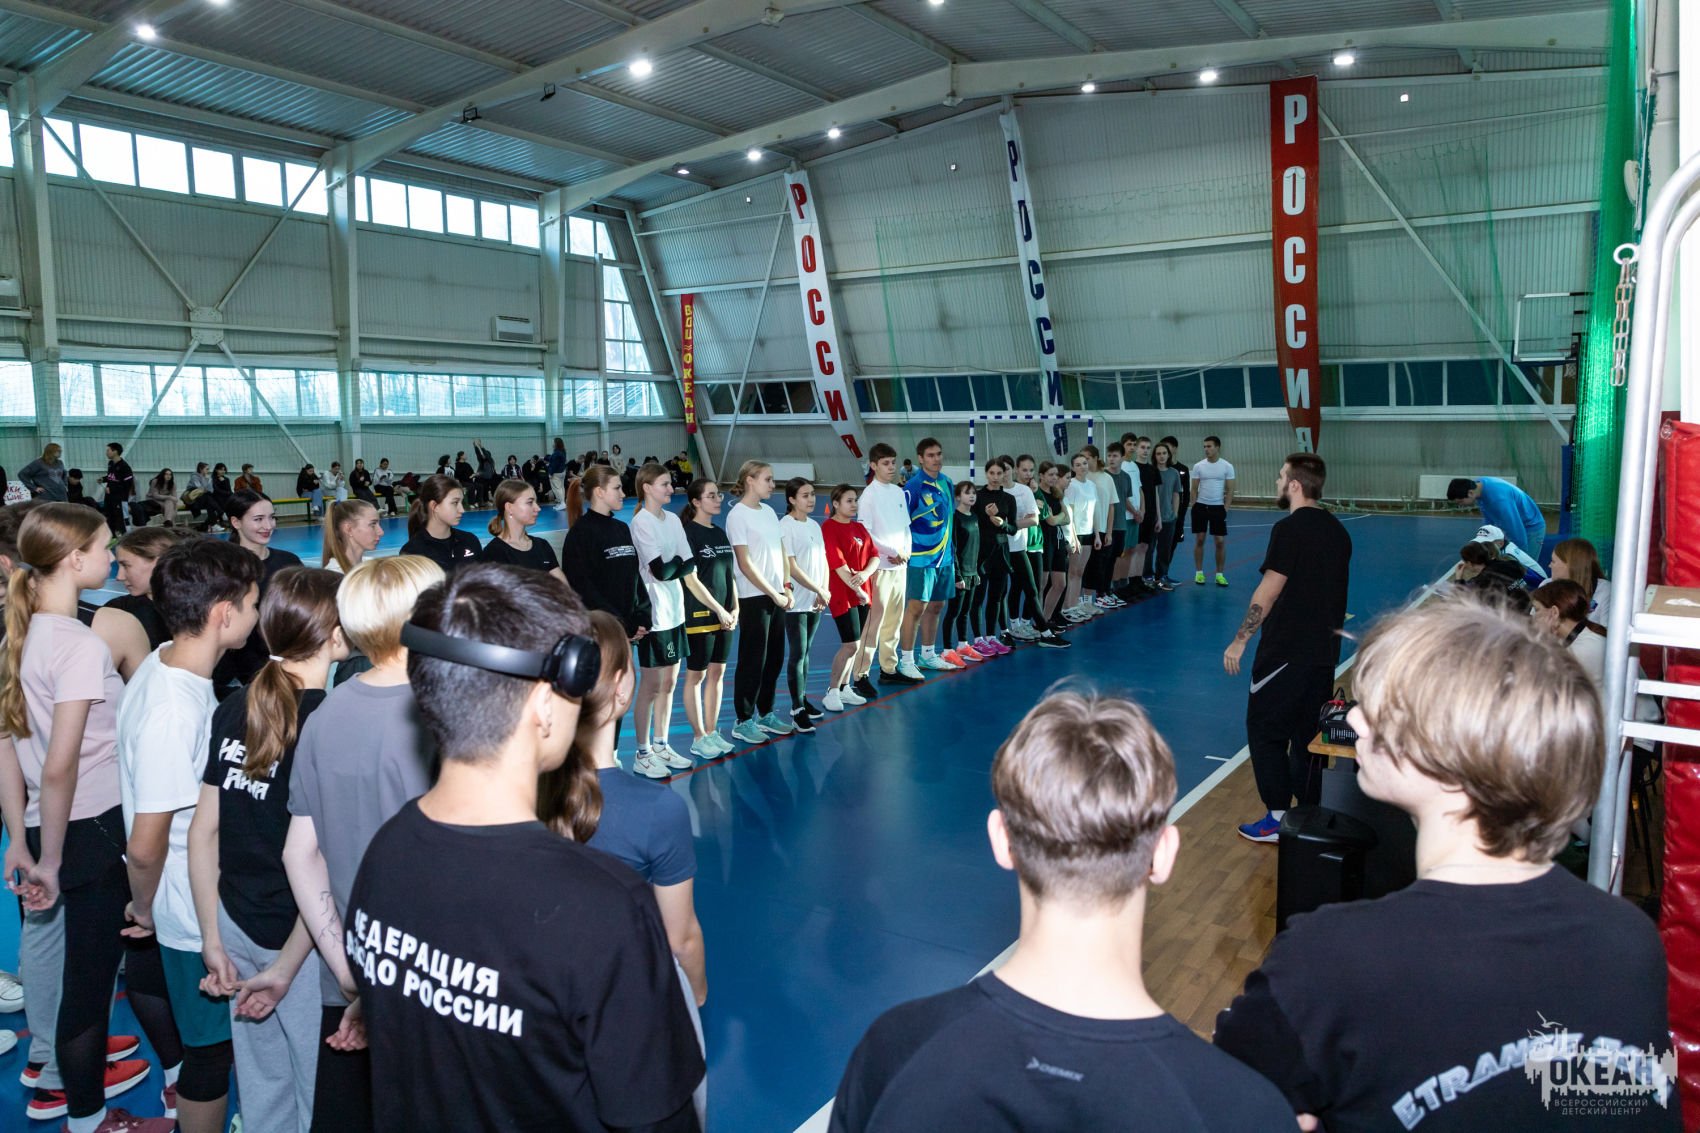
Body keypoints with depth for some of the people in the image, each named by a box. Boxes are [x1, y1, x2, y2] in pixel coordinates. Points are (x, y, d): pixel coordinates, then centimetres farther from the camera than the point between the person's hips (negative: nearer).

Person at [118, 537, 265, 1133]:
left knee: (209, 1039, 27)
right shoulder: (173, 713, -32)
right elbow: (144, 846, -26)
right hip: (199, 916, -9)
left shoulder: (165, 662, -3)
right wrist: (146, 907, -8)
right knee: (212, 1047, 12)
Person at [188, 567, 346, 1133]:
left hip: (236, 924, 6)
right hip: (299, 939, -6)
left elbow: (203, 830, 2)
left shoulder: (233, 710, -3)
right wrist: (285, 969, -10)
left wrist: (212, 942, 8)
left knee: (260, 1087, 24)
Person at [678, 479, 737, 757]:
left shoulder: (720, 533, 12)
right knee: (696, 675, 2)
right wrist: (718, 610, -14)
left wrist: (734, 608, 4)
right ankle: (699, 738, 10)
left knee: (717, 672, 11)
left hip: (724, 617, 7)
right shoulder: (688, 533, -10)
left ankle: (712, 732, 21)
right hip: (698, 616, -7)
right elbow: (690, 579, -14)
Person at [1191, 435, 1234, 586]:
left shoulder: (1227, 467, -2)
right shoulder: (1198, 466, 1)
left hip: (1218, 507, -1)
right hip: (1201, 506, 1)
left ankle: (1220, 574, 8)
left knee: (1220, 542, 0)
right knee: (1199, 540, 4)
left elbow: (1230, 490, -1)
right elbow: (1194, 489, 5)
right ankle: (1199, 573, 14)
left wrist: (1225, 509, -8)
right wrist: (1194, 507, -3)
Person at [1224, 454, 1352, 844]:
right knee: (1308, 735, 14)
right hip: (1324, 652, 8)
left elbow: (1268, 592, -17)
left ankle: (1278, 817, 4)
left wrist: (1240, 640, -11)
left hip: (1286, 652, -8)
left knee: (1265, 730, 2)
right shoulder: (1337, 531, 10)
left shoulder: (1290, 529, -15)